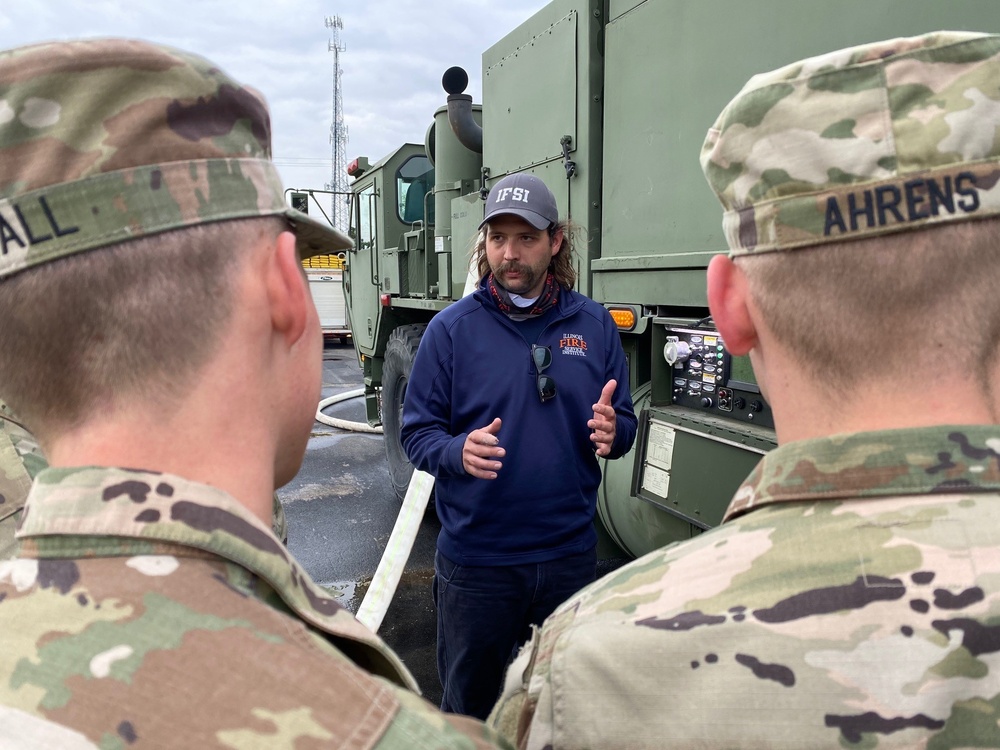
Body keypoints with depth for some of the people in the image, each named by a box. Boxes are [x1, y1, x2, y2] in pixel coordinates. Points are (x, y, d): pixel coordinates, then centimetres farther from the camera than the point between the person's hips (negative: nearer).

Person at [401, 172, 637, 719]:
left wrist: (611, 432, -19)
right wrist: (459, 452, -26)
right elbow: (416, 432, -5)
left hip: (570, 553, 2)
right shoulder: (451, 328, -6)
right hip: (475, 558, -1)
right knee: (469, 703, 17)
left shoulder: (594, 324, 0)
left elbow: (623, 422, 5)